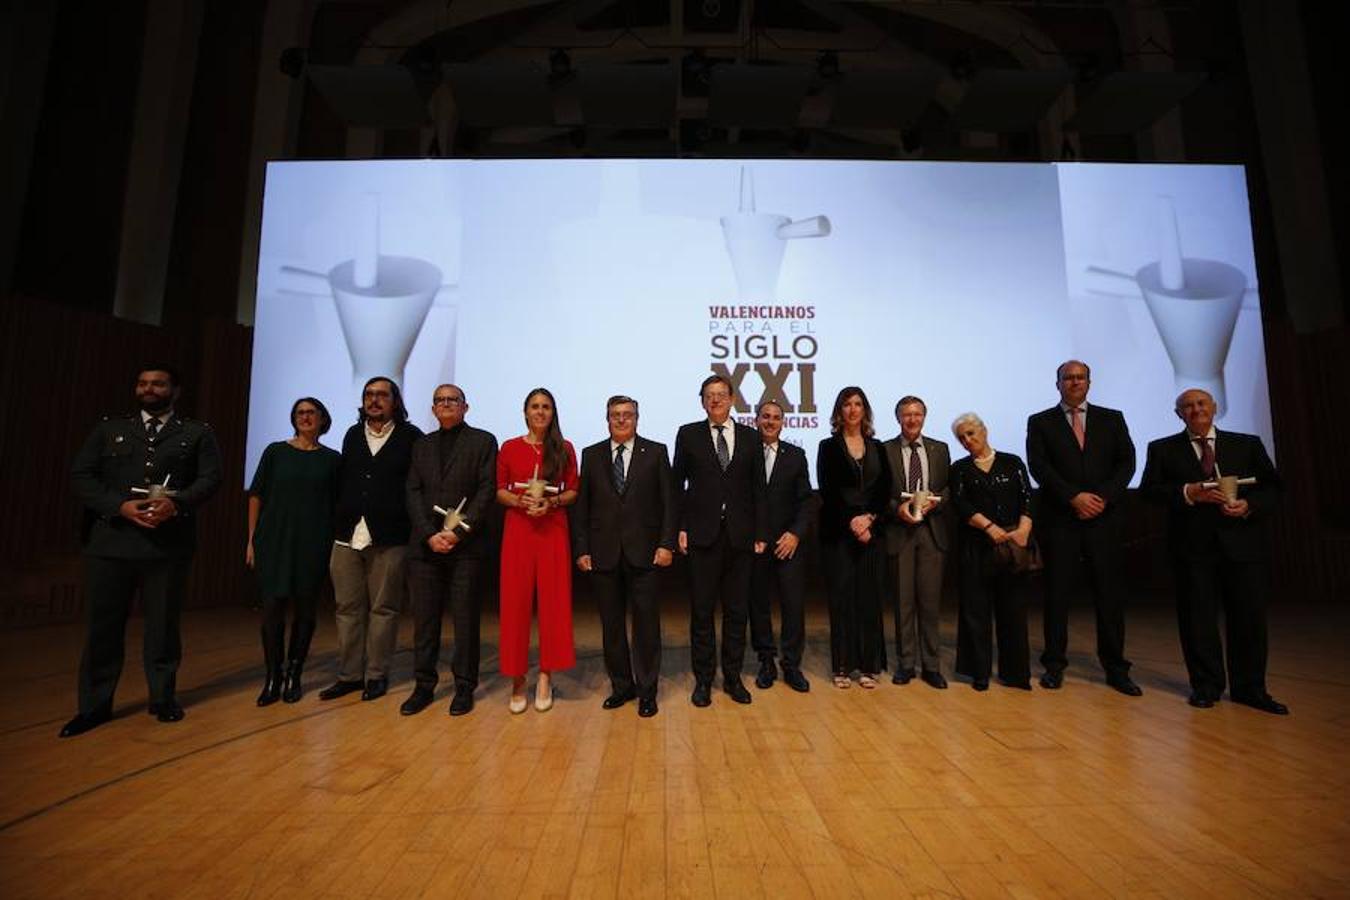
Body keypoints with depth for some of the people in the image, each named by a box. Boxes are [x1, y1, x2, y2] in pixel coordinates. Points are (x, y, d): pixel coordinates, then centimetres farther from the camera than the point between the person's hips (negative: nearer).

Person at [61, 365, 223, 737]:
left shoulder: (197, 433, 8)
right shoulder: (109, 428, 13)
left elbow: (210, 477, -1)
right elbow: (81, 475, 5)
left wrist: (177, 504, -19)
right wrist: (119, 506, -12)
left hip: (168, 545, -1)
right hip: (110, 541, 2)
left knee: (163, 624, 7)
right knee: (103, 625, 7)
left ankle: (162, 698, 20)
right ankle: (95, 705, 20)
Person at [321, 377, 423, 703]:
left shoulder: (410, 436, 0)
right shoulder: (353, 434, 15)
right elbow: (342, 481, 15)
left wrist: (411, 526, -6)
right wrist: (338, 522, 9)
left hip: (388, 539, -4)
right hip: (347, 537, 5)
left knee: (383, 608, 4)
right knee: (348, 607, 9)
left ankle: (376, 675, 15)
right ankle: (349, 674, 20)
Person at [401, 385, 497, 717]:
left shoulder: (483, 441, 5)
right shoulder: (421, 445, 17)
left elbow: (487, 490, -4)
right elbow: (413, 493, 8)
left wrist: (458, 532, -12)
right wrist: (429, 534, -7)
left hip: (466, 544, -3)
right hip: (425, 544, 4)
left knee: (465, 619, 2)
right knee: (424, 619, 8)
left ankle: (464, 687, 12)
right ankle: (423, 686, 19)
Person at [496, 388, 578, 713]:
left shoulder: (564, 449, 6)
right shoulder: (509, 448, 6)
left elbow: (573, 492, 6)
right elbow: (499, 491, 7)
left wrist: (552, 502, -12)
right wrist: (519, 500, -12)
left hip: (553, 530, 0)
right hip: (517, 529, 0)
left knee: (553, 601, 1)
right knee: (515, 602, -1)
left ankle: (545, 677, 12)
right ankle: (517, 679, 10)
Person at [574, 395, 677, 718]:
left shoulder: (656, 452, 3)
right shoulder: (591, 455, 9)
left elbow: (669, 501, 1)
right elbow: (582, 506, 7)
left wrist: (667, 544, -7)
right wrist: (581, 549, 1)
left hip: (643, 552, -2)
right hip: (604, 554, 2)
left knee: (646, 622, 3)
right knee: (611, 624, 10)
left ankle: (647, 690, 16)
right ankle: (621, 685, 25)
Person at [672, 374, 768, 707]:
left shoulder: (749, 436, 8)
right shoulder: (688, 434, 4)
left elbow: (758, 488, 7)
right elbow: (677, 484, 4)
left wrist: (760, 533, 2)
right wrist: (680, 527, -3)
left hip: (740, 535, 2)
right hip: (702, 534, -1)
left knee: (737, 610, 9)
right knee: (702, 609, 6)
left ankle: (733, 676, 23)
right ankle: (703, 679, 18)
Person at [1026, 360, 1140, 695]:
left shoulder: (1112, 419, 14)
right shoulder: (1040, 422, 8)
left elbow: (1126, 462, 5)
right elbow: (1039, 467, -4)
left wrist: (1103, 498, -10)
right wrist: (1074, 497, -13)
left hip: (1105, 517, 2)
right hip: (1059, 519, -1)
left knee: (1110, 593, 4)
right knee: (1057, 593, 3)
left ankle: (1115, 668, 15)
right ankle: (1054, 665, 11)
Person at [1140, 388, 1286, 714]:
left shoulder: (1248, 444, 12)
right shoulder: (1162, 449, 7)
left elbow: (1271, 485, 9)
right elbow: (1149, 489, -2)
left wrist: (1249, 505, -10)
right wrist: (1187, 492, -17)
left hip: (1242, 540, 2)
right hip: (1192, 544, -1)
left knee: (1249, 616, 5)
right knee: (1198, 617, 4)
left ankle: (1249, 688, 19)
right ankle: (1206, 685, 16)